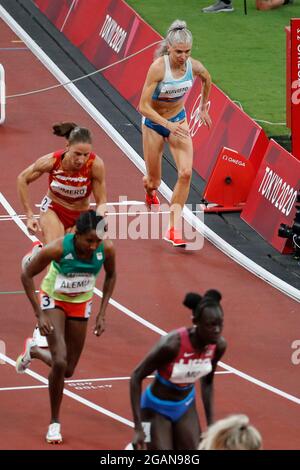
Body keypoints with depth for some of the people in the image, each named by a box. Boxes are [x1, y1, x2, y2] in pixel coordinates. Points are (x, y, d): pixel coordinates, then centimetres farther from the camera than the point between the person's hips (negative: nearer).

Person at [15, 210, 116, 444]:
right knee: (59, 363, -20)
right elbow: (27, 275, -19)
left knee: (68, 370, 8)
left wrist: (102, 313, -4)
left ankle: (34, 350, 41)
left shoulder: (107, 249, -24)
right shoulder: (57, 249, -33)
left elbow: (111, 276, -1)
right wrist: (39, 314, -21)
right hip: (54, 300, -4)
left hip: (80, 304, 4)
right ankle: (55, 422, -1)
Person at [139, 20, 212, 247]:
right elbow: (143, 106, -29)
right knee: (154, 181, 11)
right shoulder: (158, 68, -30)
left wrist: (203, 108, 19)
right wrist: (169, 125, -37)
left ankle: (173, 229, -10)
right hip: (153, 123, -3)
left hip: (178, 119, 3)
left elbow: (207, 79, 10)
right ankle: (150, 191, 53)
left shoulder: (194, 66, -16)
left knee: (186, 173, -16)